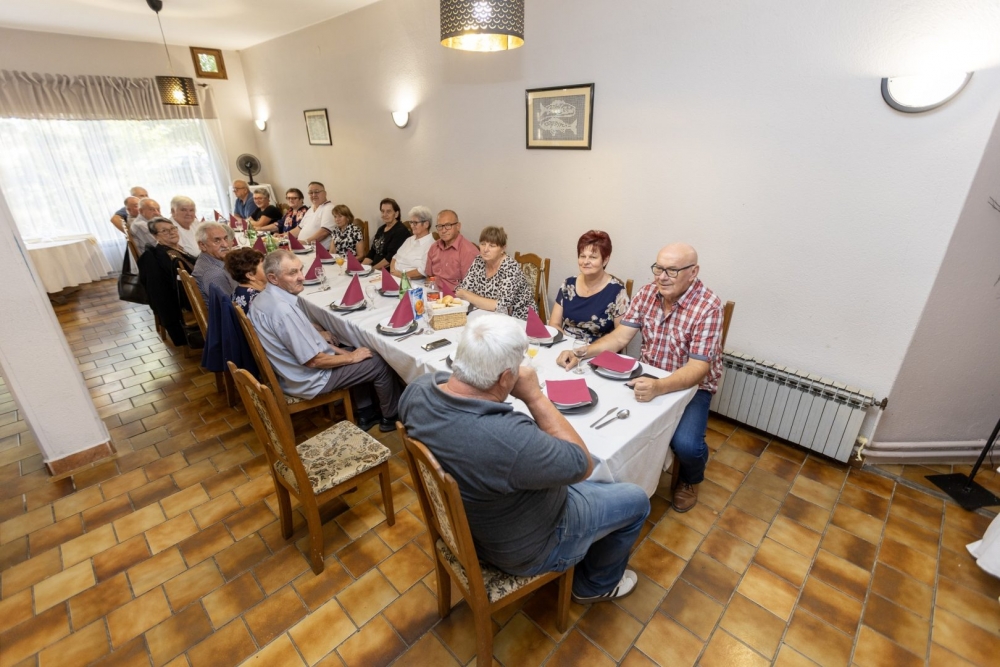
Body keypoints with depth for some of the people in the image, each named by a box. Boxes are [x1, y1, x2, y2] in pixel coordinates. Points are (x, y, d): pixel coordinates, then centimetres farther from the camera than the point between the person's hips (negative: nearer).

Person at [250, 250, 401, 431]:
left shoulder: (263, 298, -2)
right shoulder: (283, 310, -32)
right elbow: (313, 361, -27)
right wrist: (351, 357, -14)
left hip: (290, 371, 9)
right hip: (309, 380, -9)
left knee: (355, 349, 21)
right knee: (380, 364, 0)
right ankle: (391, 417, 23)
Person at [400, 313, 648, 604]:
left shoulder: (418, 389, -21)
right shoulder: (511, 439, -44)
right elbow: (582, 465, -24)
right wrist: (534, 396, -25)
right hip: (523, 548, -6)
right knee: (635, 500, 14)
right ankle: (596, 585, 38)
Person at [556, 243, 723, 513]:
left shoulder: (708, 306, -22)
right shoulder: (647, 293, -6)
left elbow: (698, 367, -28)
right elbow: (619, 337, -6)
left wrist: (659, 387, -47)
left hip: (691, 384, -4)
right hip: (648, 377, 4)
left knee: (685, 444, -25)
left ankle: (690, 479, 15)